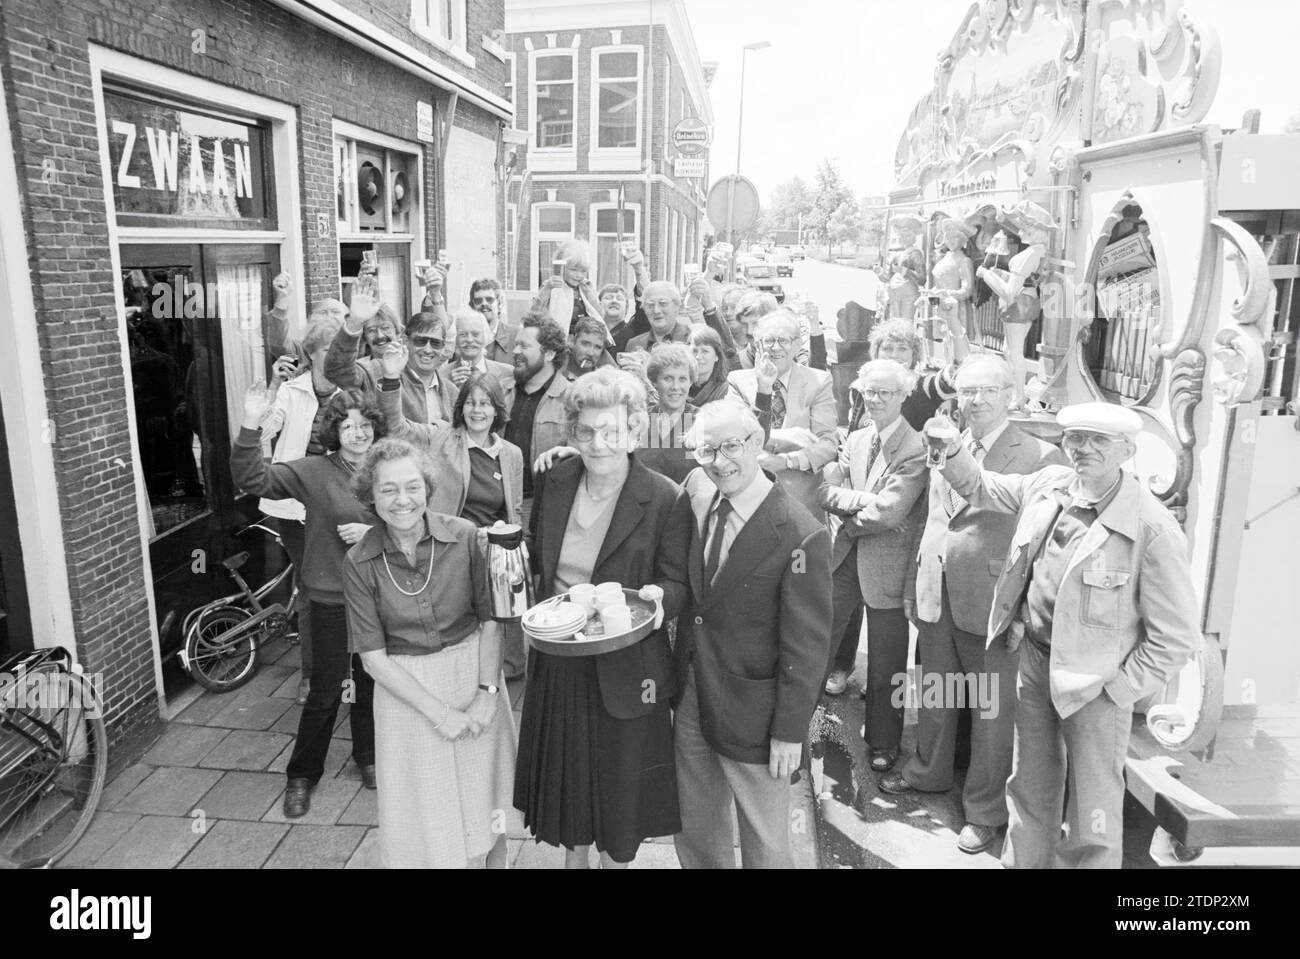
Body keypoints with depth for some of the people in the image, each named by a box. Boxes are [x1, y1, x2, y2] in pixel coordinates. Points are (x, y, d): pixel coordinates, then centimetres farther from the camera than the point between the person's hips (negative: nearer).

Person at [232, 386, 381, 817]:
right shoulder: (314, 471, -9)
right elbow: (252, 479, -19)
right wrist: (251, 426, -30)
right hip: (332, 600, -3)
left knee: (371, 682, 18)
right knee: (325, 692, 6)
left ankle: (368, 757, 40)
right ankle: (302, 775, 26)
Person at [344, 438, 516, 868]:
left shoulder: (464, 536, -11)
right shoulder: (359, 563, -10)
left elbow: (491, 619, -5)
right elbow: (372, 656, -8)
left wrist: (487, 692, -15)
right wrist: (438, 712, -14)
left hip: (474, 671, 1)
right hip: (405, 688, 0)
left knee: (486, 796, 15)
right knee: (425, 809, 11)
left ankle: (494, 860, 40)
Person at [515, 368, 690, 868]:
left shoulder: (662, 498, -16)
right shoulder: (557, 481, -2)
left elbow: (677, 584, -11)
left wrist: (652, 598, -30)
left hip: (623, 665, -4)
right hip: (557, 657, 5)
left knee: (619, 774, 13)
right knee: (565, 768, 22)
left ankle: (614, 856, 41)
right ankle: (573, 855, 47)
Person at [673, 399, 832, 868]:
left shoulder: (801, 537, -22)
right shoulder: (696, 493, -5)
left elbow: (807, 646, -17)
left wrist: (790, 731, -13)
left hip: (751, 713, -6)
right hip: (690, 699, 6)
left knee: (765, 846, 15)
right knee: (693, 831, 23)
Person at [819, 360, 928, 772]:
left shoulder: (915, 449, -13)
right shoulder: (855, 440, 9)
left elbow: (888, 512, -21)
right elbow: (827, 491, 0)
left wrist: (848, 510, -9)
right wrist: (863, 500, -17)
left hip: (887, 563, -5)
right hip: (844, 557, 5)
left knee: (885, 661, 8)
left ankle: (883, 742, 28)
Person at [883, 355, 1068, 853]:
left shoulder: (1041, 457, -12)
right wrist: (915, 582, 12)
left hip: (991, 605, -5)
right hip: (935, 596, 6)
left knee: (991, 713, 9)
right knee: (934, 694, 23)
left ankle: (986, 811, 28)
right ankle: (928, 772, 46)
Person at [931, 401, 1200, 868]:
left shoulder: (1154, 529, -20)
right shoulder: (1048, 484, -4)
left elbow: (1177, 636, -15)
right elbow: (981, 488, 15)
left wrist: (1118, 688, -13)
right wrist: (953, 451, -2)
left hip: (1095, 681, -5)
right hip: (1034, 658, 5)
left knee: (1094, 819, 9)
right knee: (1029, 790, 23)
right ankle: (1023, 861, 43)